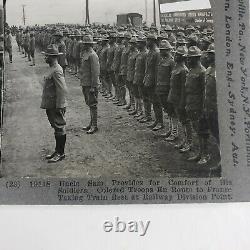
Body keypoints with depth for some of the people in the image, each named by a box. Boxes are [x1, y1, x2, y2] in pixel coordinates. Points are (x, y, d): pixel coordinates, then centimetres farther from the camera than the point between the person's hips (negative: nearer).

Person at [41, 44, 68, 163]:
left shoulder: (56, 70, -19)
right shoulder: (52, 69, 12)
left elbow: (63, 90, -23)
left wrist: (59, 106, -22)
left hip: (56, 106, -10)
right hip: (50, 105, 10)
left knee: (59, 129, 0)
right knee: (57, 128, 16)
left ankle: (60, 153, 11)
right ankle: (57, 151, 27)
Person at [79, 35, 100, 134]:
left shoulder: (92, 55, -16)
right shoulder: (85, 53, 14)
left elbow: (95, 72, -20)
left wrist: (93, 87, -22)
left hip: (90, 85, -10)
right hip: (85, 84, 10)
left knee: (92, 105, -4)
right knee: (89, 104, 15)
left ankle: (94, 126, 2)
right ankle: (92, 124, 25)